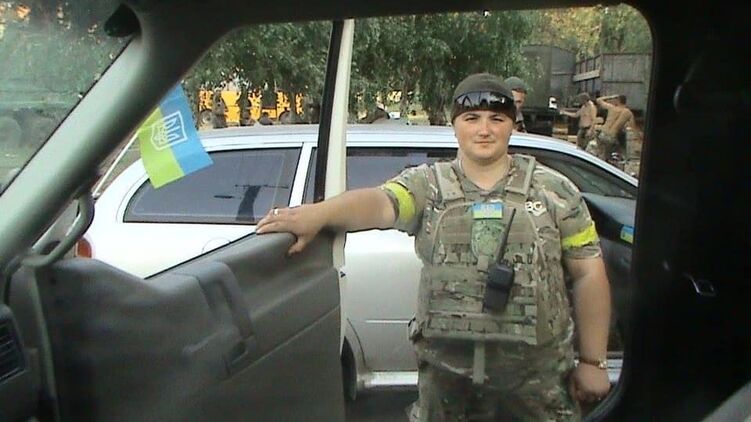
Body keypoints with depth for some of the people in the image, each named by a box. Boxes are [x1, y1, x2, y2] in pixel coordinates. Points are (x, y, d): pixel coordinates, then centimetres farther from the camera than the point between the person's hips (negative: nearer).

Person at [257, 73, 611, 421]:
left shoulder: (554, 192, 2)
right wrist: (318, 213, -40)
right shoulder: (427, 185, 1)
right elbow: (379, 202, -20)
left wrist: (592, 361, 2)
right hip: (444, 374, 0)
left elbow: (589, 275, 3)